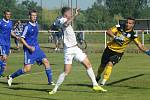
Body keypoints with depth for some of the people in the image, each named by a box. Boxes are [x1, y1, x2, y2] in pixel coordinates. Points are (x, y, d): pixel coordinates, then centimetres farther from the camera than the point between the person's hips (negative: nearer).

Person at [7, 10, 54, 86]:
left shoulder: (36, 24, 9)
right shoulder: (27, 27, -12)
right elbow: (22, 39, -12)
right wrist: (29, 47, -21)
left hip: (36, 48, 7)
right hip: (29, 50, -7)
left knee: (46, 61, -5)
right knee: (27, 69, -9)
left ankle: (50, 81, 1)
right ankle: (11, 77, 8)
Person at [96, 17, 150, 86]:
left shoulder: (133, 35, -14)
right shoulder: (120, 27, -9)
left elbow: (139, 45, -17)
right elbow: (108, 31, -15)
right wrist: (115, 37, -31)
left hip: (118, 52, -2)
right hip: (110, 48, 2)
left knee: (110, 64, -25)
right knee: (103, 65, 13)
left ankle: (103, 81, -15)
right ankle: (98, 76, 44)